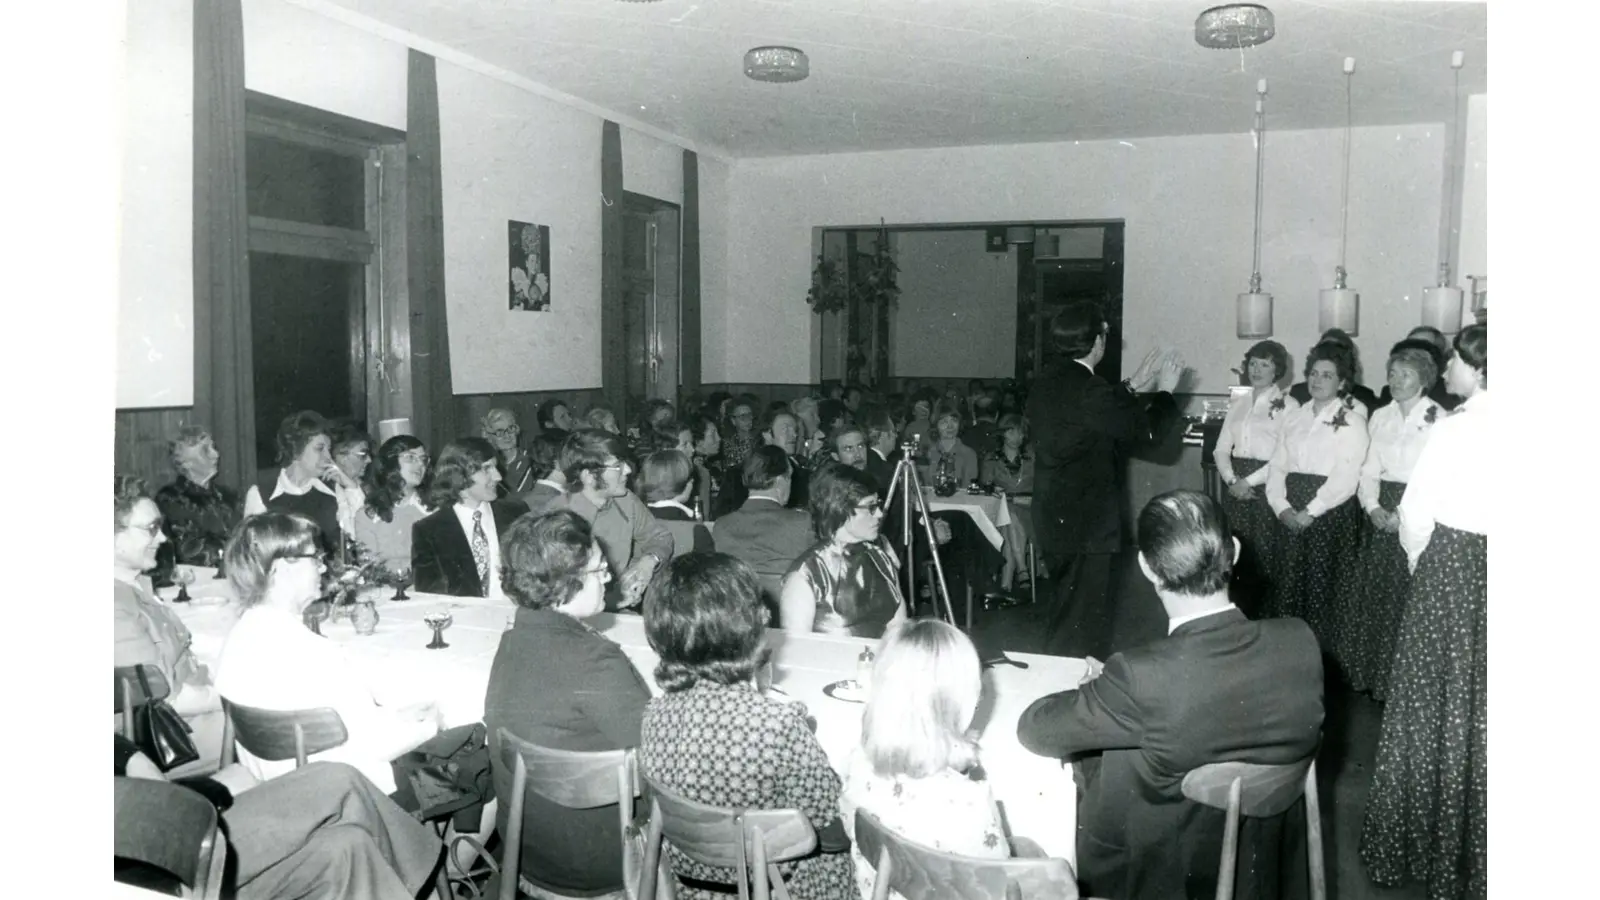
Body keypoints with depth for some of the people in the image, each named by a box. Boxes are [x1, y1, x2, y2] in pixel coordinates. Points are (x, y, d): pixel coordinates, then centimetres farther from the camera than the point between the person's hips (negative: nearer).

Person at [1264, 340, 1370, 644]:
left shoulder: (1351, 420, -2)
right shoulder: (1294, 416, 14)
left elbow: (1345, 478, -11)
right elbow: (1277, 465, 10)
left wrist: (1310, 512, -14)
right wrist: (1281, 506, -4)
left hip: (1330, 513, -5)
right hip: (1292, 514, 5)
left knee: (1320, 589, -1)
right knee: (1286, 585, 5)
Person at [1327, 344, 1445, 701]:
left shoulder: (1437, 418, -6)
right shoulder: (1380, 416, 11)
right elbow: (1368, 469, 11)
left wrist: (1404, 514, -17)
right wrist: (1372, 506, -6)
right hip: (1381, 517, 5)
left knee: (1408, 601, -3)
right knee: (1370, 595, 7)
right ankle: (1370, 673, 20)